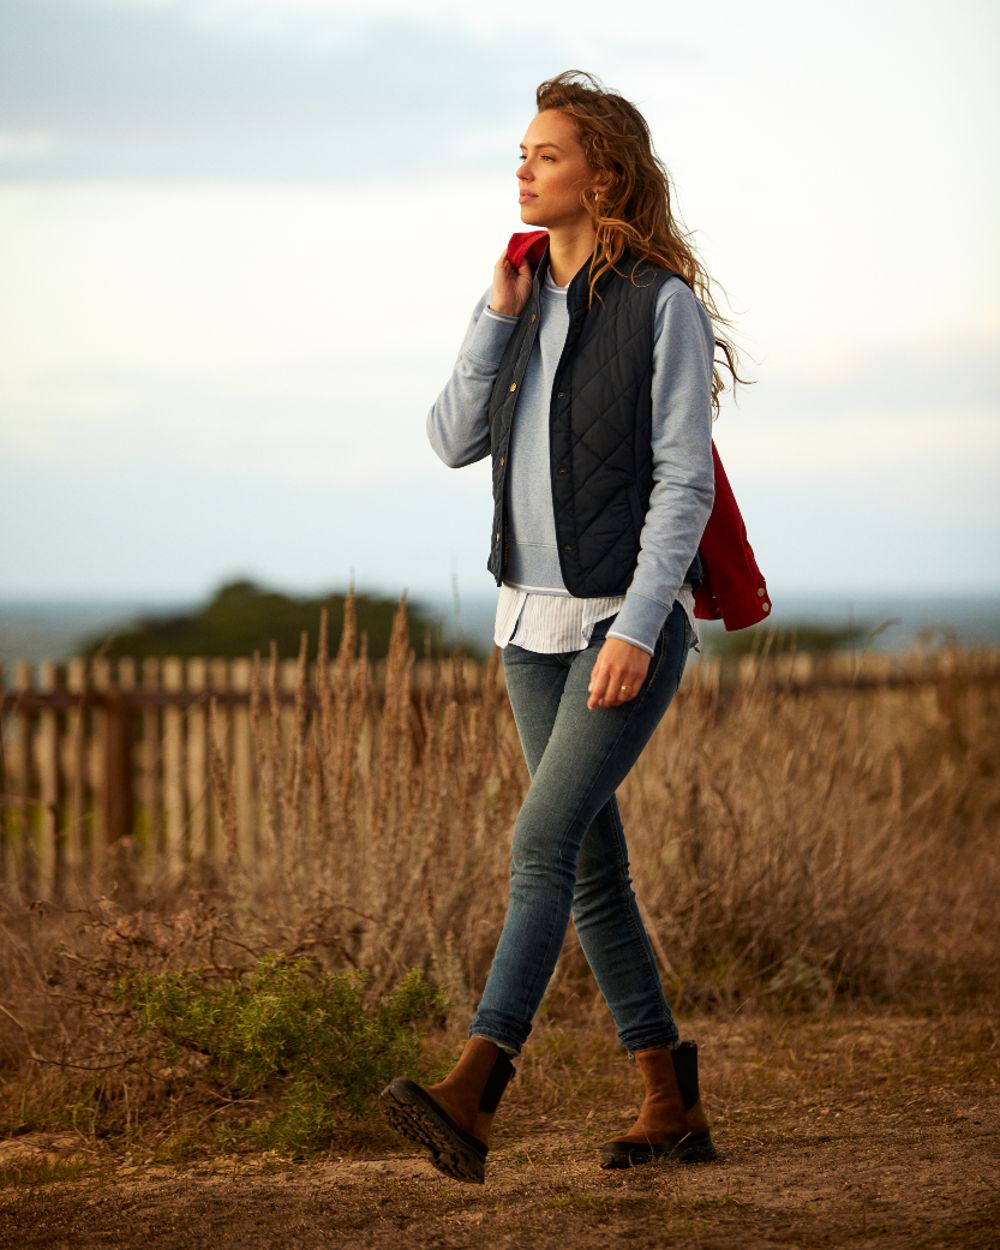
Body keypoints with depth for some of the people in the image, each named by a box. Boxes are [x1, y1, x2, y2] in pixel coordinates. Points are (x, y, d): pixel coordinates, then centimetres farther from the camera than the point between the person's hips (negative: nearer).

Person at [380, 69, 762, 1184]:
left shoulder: (662, 302, -11)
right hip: (536, 620, 7)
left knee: (544, 840, -19)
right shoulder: (526, 293, 10)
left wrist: (638, 629, -22)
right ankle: (672, 1105, 16)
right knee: (593, 866, 8)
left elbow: (683, 481, -14)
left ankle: (471, 1097, -27)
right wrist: (496, 318, -7)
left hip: (632, 621, -7)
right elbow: (454, 441, 4)